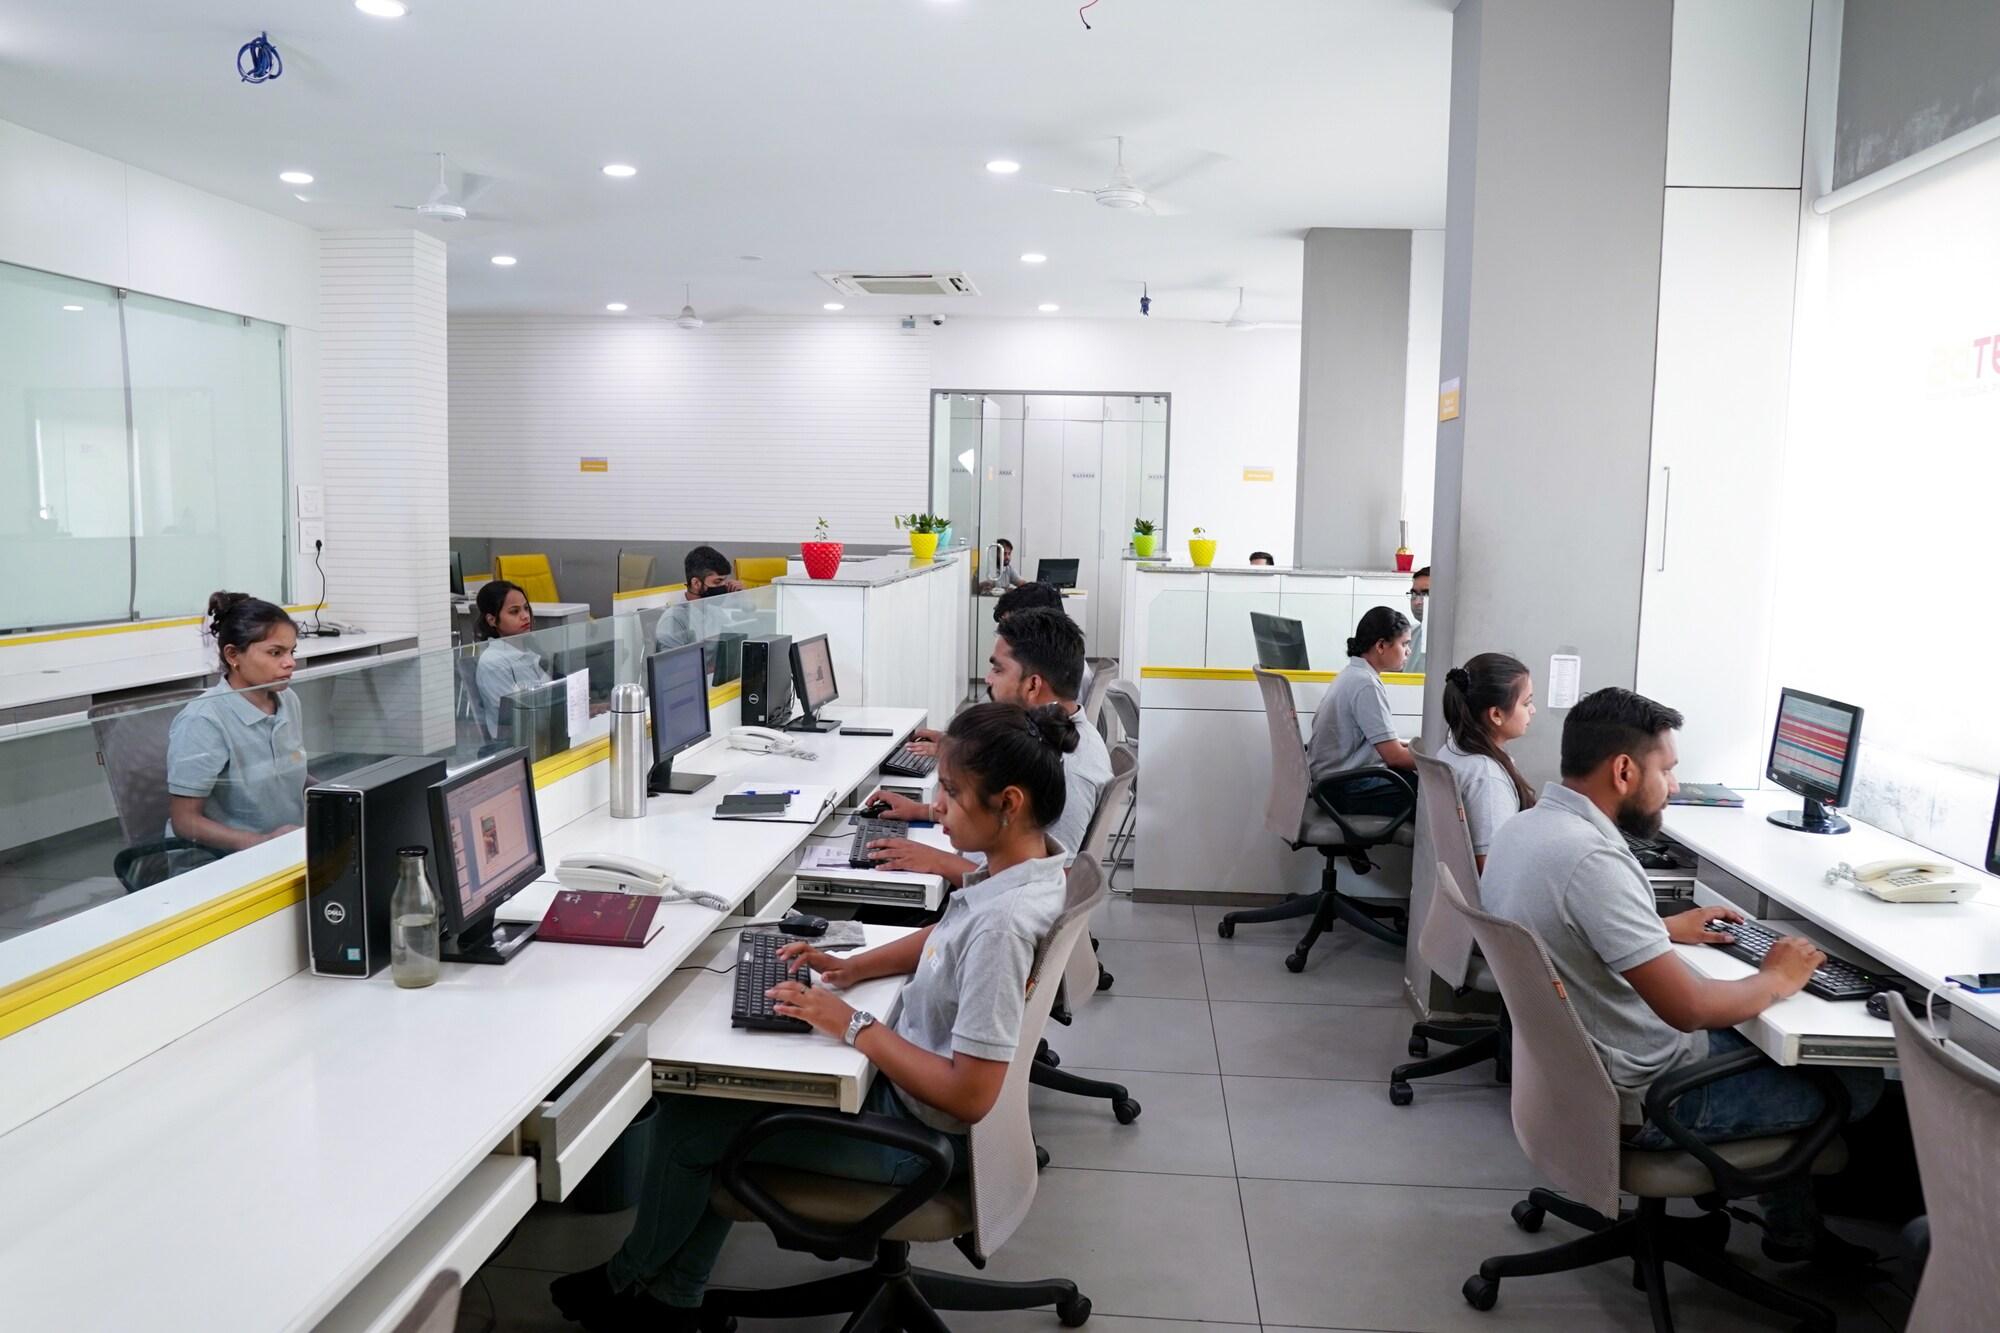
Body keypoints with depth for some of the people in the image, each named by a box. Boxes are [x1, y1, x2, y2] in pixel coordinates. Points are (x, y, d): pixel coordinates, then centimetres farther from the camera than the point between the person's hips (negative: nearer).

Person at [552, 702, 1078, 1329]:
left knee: (685, 1126, 4)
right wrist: (853, 967, 2)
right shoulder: (1021, 860, -6)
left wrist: (853, 1025, -23)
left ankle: (630, 1279, 34)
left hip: (914, 1132, -9)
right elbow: (944, 938, 15)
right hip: (905, 1078, 9)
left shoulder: (1003, 923, -34)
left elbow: (969, 1096, -31)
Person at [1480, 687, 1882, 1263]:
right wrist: (1776, 979, -12)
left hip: (1569, 1064, 9)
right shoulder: (1591, 859, -31)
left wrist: (1664, 929, 16)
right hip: (1636, 1098, -9)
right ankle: (1793, 1230, 31)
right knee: (1858, 1080, 8)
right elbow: (1688, 1006, -30)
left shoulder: (1524, 826, -1)